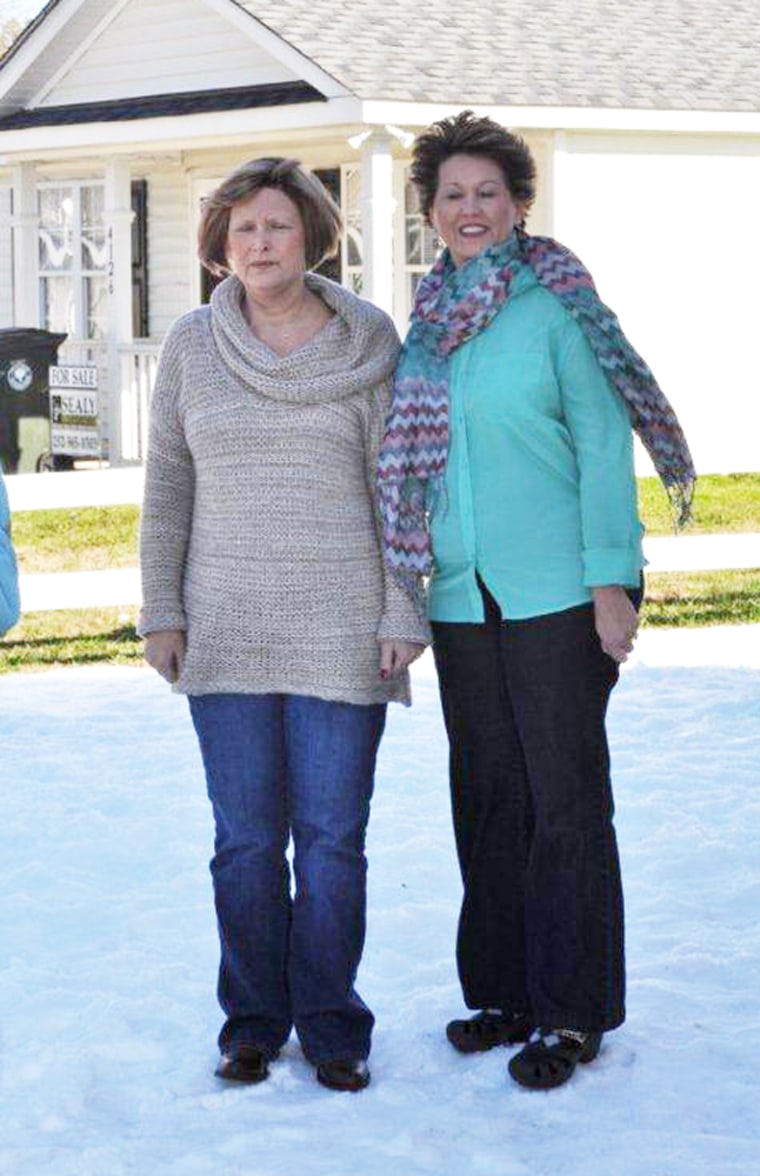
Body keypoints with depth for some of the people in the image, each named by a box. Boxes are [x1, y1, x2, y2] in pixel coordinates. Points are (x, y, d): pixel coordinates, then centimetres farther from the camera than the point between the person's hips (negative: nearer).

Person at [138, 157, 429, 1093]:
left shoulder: (368, 343, -1)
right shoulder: (192, 346, 4)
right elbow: (167, 487, 9)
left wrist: (404, 617, -4)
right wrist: (161, 613, 5)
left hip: (341, 633, -1)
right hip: (226, 632, 1)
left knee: (331, 840, 1)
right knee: (245, 841, 4)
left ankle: (330, 1022, 14)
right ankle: (253, 1017, 17)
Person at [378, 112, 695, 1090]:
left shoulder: (558, 305, -6)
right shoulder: (427, 322, 11)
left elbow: (604, 446, -8)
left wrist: (611, 580, -13)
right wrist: (407, 586, 14)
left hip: (558, 594, -6)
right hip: (463, 596, 6)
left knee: (565, 796, -2)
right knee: (488, 796, 11)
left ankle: (572, 1013, 5)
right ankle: (503, 991, 22)